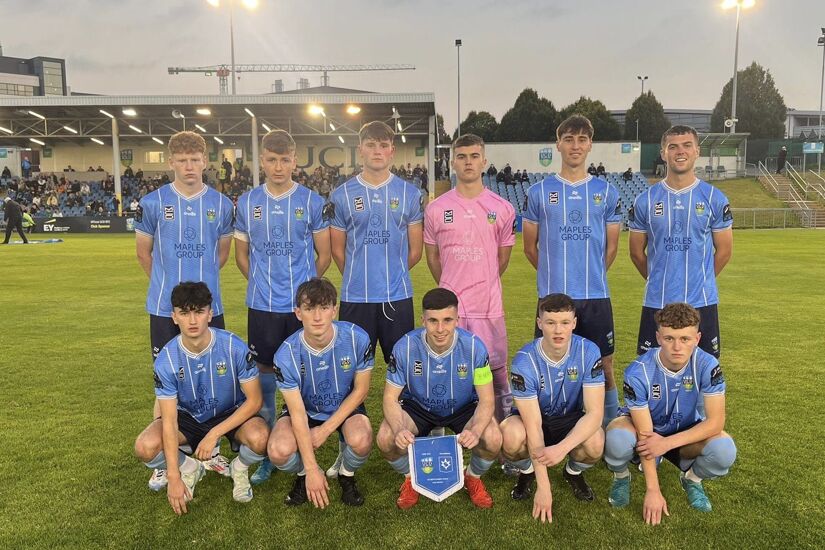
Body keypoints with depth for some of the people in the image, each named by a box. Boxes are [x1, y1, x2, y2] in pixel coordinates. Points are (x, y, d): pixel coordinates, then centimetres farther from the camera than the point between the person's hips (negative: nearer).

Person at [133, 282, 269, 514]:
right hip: (188, 416, 2)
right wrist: (174, 477, -24)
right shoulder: (166, 360, -21)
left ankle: (239, 469, 4)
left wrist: (214, 434, -26)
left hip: (232, 414, -2)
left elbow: (254, 400, -19)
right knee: (145, 447, -25)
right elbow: (169, 421, -21)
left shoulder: (234, 347, -26)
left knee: (260, 438, -34)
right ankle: (189, 469, 8)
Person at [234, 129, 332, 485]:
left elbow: (323, 255, 6)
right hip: (262, 305, 2)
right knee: (265, 372, 8)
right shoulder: (247, 202, 5)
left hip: (303, 304, -1)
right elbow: (241, 254, 14)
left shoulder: (312, 202, 0)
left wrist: (303, 285, 6)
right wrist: (261, 283, 8)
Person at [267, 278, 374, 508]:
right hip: (304, 409, 0)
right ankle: (303, 475, 10)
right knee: (279, 451, -29)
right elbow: (298, 413, -21)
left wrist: (326, 430, -15)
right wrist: (312, 470, -23)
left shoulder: (357, 338, -25)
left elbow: (360, 390, -11)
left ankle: (347, 474, 6)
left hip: (345, 407, 0)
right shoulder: (287, 354, -25)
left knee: (361, 441, -32)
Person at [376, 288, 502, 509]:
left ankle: (473, 478, 9)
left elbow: (486, 400, -19)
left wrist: (475, 431, -40)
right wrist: (399, 430, -39)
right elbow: (390, 398, -17)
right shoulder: (405, 347, -25)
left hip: (463, 408, 0)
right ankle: (410, 478, 9)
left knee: (493, 439, -28)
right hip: (418, 407, 0)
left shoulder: (474, 346, -25)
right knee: (386, 439, -27)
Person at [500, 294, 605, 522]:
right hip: (533, 417, -1)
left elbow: (595, 412, -24)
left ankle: (574, 472, 6)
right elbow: (534, 425, -28)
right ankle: (527, 472, 4)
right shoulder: (524, 361, -27)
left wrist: (562, 447, -40)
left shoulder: (588, 352, -23)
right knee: (511, 436, -34)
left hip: (571, 419, 1)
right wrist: (543, 486, -31)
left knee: (595, 443, -32)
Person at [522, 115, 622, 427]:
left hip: (596, 296, 1)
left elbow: (611, 247, 12)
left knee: (604, 367, 7)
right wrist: (555, 275, 11)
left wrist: (592, 277, 11)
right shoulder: (539, 192, 4)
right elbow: (530, 247, 8)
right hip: (552, 295, -1)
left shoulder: (607, 192, 7)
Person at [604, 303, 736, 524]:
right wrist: (653, 490, -25)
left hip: (686, 433, 2)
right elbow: (645, 435, -25)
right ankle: (621, 477, 1)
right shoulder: (638, 373, -29)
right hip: (643, 429, -2)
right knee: (618, 439, -37)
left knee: (725, 450, -30)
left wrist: (668, 443, -31)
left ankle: (692, 477, 7)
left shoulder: (707, 366, -23)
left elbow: (715, 422, -22)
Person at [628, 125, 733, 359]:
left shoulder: (715, 199, 1)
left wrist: (700, 280, 11)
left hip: (702, 302, 0)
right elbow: (637, 252, 8)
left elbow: (724, 251, 7)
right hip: (656, 303, 0)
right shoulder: (645, 200, 1)